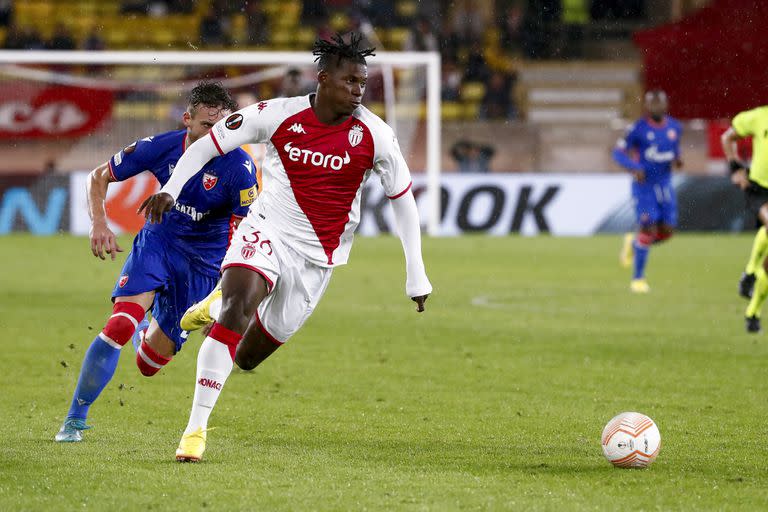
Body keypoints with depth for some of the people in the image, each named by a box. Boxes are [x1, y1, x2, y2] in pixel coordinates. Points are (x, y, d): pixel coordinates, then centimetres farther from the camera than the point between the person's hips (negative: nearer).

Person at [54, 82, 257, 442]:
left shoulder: (238, 167, -22)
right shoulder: (161, 147, -14)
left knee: (149, 364, 6)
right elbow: (99, 176, 1)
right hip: (157, 242, 0)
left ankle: (144, 330, 46)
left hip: (203, 263, 0)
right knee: (120, 324, -25)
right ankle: (75, 419, -12)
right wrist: (98, 224, -15)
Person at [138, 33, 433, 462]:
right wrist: (170, 190, -16)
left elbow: (403, 198, 3)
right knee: (239, 301, -31)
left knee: (246, 358, 5)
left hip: (316, 257, 2)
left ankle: (217, 309, 42)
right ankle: (197, 426, -21)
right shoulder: (279, 115, -10)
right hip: (267, 230, -2)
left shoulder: (374, 136, -9)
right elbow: (207, 145, -2)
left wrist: (417, 274, 3)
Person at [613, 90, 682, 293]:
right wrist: (635, 168, -24)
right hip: (644, 185, -5)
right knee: (648, 228, -13)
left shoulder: (675, 127, 4)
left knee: (666, 231, -1)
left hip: (665, 185, 5)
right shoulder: (638, 129, -10)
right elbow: (618, 152, -8)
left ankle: (633, 243, 30)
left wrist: (677, 159, -2)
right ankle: (637, 278, -1)